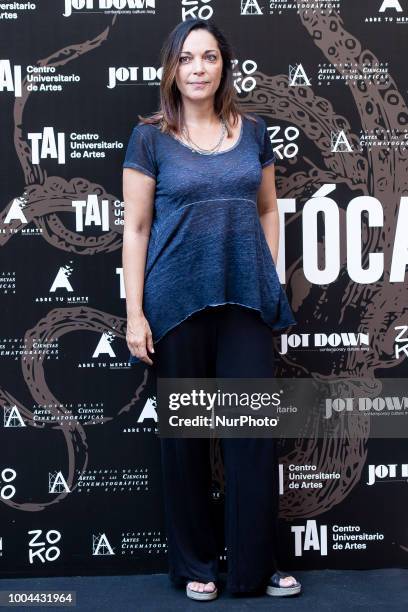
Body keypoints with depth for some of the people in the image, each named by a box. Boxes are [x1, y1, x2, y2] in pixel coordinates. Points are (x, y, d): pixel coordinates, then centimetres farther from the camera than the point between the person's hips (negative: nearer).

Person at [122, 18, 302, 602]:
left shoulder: (252, 131, 9)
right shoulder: (150, 137, 0)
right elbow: (135, 228, -2)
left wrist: (271, 279, 6)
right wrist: (134, 314, -7)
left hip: (246, 302, 2)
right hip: (177, 303, -2)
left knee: (255, 432, 3)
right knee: (184, 434, 7)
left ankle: (257, 563, 19)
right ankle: (195, 564, 23)